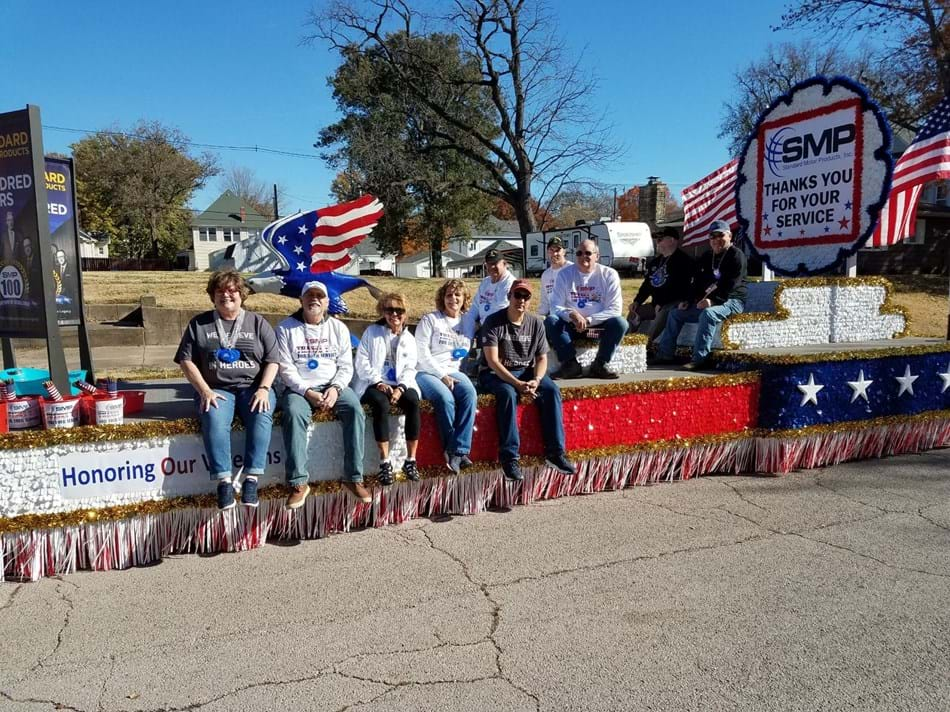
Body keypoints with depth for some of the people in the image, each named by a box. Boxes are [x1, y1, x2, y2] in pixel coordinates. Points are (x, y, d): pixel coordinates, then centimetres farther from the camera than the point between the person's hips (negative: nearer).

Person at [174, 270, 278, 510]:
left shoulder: (258, 323, 13)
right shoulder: (199, 324, 14)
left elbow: (272, 361, 8)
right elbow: (186, 360, 7)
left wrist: (263, 389, -9)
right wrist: (205, 391, -7)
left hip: (253, 387, 0)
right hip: (216, 389, 0)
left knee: (262, 417, -32)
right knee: (214, 421, -33)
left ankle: (251, 479, -30)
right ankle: (224, 481, -30)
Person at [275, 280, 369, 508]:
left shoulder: (338, 327, 11)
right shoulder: (286, 328, 4)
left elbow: (346, 366, 6)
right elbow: (285, 368, -3)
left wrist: (335, 389, -13)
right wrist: (307, 392, -16)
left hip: (333, 386, 2)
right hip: (299, 388, -2)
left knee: (355, 410, -27)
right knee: (293, 414, -34)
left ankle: (354, 478, -21)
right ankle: (299, 483, -28)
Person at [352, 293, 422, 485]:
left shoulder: (409, 338, 14)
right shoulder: (371, 332, 6)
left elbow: (410, 368, 6)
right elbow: (361, 362, -2)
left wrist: (401, 388, -13)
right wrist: (378, 382, -14)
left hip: (400, 384, 2)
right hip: (374, 383, -2)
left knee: (413, 402, -30)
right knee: (381, 404, -35)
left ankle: (411, 460, -23)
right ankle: (385, 462, -29)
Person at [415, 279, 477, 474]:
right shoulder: (430, 320, 4)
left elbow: (470, 352, 22)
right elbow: (422, 352, -5)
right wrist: (442, 375, -12)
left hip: (454, 372, 4)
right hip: (427, 372, -3)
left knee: (469, 393, -29)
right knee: (445, 398, -34)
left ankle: (457, 451, -30)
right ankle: (454, 450, -19)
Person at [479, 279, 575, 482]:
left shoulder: (536, 324, 4)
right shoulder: (493, 322, -11)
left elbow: (542, 358, 5)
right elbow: (492, 361, -18)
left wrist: (536, 380, -17)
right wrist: (518, 384, -27)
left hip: (526, 371, 4)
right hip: (495, 374, -4)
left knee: (552, 390, -22)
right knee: (508, 394, -36)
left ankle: (555, 451, -17)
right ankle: (509, 458, -31)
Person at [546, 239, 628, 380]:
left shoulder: (609, 274, -5)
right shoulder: (565, 274, -1)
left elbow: (615, 309, -11)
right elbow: (555, 306, -6)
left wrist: (588, 320, -22)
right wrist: (572, 315, -27)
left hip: (599, 325, -1)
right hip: (571, 325, 1)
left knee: (620, 322, -30)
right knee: (550, 322, -27)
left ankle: (599, 365, -18)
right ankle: (571, 364, -23)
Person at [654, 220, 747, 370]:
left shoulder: (736, 256, -9)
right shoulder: (706, 257, 15)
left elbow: (730, 285, -20)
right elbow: (698, 282, 18)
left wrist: (713, 300, -30)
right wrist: (688, 300, 5)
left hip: (731, 301, -8)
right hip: (706, 302, 9)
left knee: (707, 314, -38)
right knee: (676, 313, 5)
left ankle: (699, 359, -39)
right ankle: (665, 355, 3)